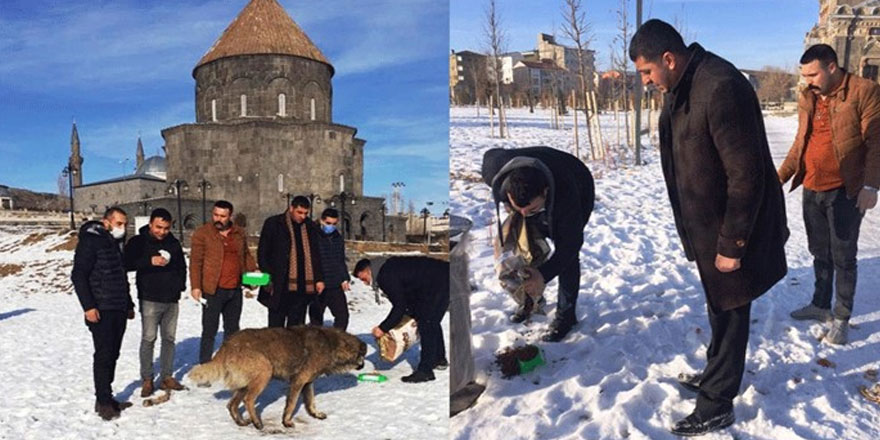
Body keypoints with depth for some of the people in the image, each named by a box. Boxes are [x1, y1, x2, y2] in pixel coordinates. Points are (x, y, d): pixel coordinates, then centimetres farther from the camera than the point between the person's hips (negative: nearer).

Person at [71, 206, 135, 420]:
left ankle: (108, 397, 18)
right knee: (104, 354, -6)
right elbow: (78, 275, -14)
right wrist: (88, 307, -19)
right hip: (101, 311, -8)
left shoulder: (118, 243, 16)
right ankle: (102, 401, 1)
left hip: (119, 310, 8)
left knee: (113, 354, 10)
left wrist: (129, 304, 22)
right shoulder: (91, 241, -9)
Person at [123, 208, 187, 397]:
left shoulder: (173, 243, 10)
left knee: (169, 338, 8)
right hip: (150, 299, -4)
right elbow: (127, 263, -14)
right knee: (148, 339, -3)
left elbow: (182, 266, 21)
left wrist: (180, 285, 7)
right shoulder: (138, 242, -3)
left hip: (171, 299, 5)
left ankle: (166, 377, 16)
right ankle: (146, 380, 5)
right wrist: (150, 261, -24)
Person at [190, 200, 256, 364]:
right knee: (210, 330, 0)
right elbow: (195, 261, -7)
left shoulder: (240, 233, 9)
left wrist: (253, 270, 8)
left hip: (235, 289, 5)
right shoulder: (202, 233, -5)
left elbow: (246, 255, 23)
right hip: (213, 290, -5)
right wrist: (195, 286, -13)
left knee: (232, 329, 15)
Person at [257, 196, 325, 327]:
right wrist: (267, 278, -6)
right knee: (276, 323, 2)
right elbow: (262, 253, 1)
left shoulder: (310, 226, 11)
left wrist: (319, 279, 10)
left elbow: (316, 255, 16)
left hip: (302, 286, 3)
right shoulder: (273, 224, 1)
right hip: (279, 285, -3)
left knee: (296, 325, 7)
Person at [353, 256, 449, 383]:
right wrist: (415, 315, 17)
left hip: (440, 283, -11)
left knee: (426, 323, -9)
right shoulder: (389, 267, 15)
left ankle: (425, 370, -7)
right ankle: (439, 359, 37)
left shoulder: (386, 277, -17)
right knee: (432, 321, 23)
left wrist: (383, 328, -10)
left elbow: (399, 307, -17)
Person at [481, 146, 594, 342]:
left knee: (567, 253, -17)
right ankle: (529, 300, 20)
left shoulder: (567, 194, -47)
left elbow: (571, 242, -36)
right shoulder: (495, 171, -38)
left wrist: (544, 274, -46)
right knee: (524, 245, -1)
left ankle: (566, 315, -4)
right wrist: (505, 201, -11)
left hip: (578, 196, -4)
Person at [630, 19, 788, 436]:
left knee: (729, 311, 5)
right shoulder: (681, 87, 3)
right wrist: (696, 230, 16)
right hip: (706, 225, 9)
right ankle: (716, 373, 41)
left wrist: (731, 244, -21)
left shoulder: (721, 88, -27)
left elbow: (746, 175, -26)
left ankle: (717, 404, 19)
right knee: (718, 306, 23)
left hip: (729, 229, -9)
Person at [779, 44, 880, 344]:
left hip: (845, 192, -6)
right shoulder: (806, 99, 8)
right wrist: (780, 177, 6)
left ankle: (842, 318, 15)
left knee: (843, 257, 3)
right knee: (820, 253, 18)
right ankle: (821, 305, 33)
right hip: (812, 190, 6)